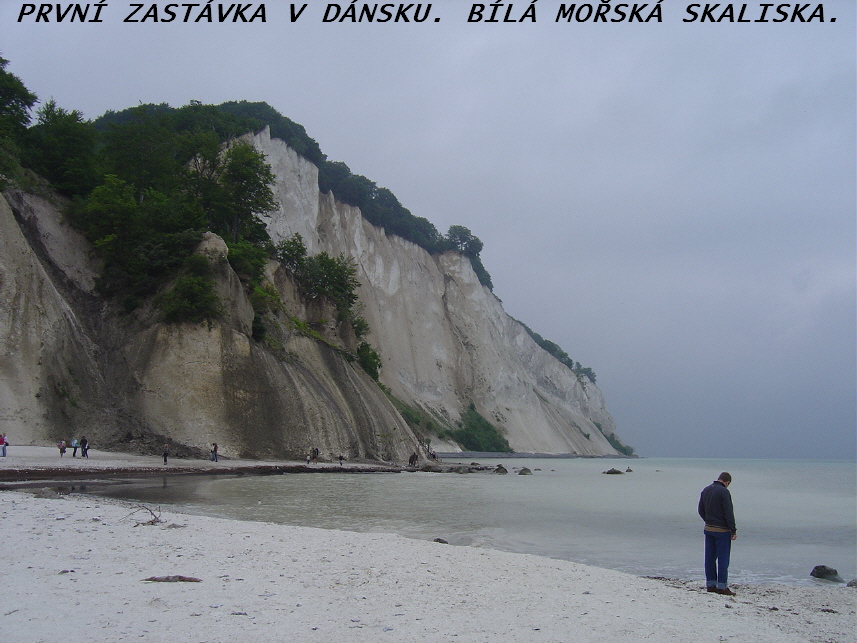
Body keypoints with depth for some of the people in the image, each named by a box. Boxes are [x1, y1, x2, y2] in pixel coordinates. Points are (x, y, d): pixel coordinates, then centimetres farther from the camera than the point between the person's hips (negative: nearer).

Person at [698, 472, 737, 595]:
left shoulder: (706, 490, 8)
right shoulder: (724, 492, -15)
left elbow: (701, 510, 15)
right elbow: (729, 513, -16)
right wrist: (733, 530, -10)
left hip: (708, 529, 7)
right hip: (722, 530, -7)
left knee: (710, 558, 10)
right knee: (723, 559, -1)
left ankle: (711, 584, 15)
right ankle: (722, 586, 0)